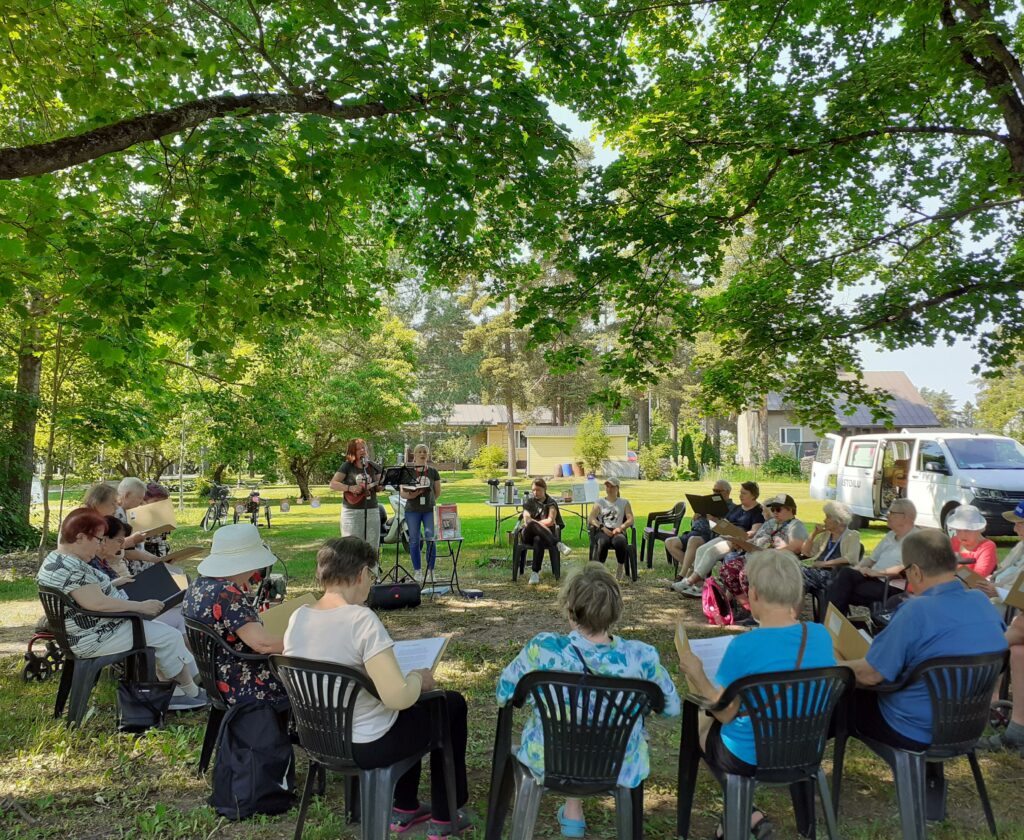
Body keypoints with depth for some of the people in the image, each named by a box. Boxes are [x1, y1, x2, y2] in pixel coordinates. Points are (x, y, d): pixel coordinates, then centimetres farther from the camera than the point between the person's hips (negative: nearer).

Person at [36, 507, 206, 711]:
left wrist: (114, 583, 18)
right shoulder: (69, 567, -25)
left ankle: (173, 691, 12)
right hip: (94, 639, -11)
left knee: (159, 629, 12)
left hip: (88, 633, 11)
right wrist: (140, 606, -23)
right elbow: (97, 603, -31)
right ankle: (191, 692, 9)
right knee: (170, 636, -7)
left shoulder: (57, 559, 9)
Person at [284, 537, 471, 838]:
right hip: (365, 747, -7)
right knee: (452, 704, 16)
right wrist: (419, 678, -9)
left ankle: (404, 809, 39)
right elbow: (398, 697, -31)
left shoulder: (297, 618, -5)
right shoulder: (361, 619, -27)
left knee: (408, 703, 32)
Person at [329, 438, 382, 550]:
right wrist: (350, 488, -19)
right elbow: (333, 484, -6)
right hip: (352, 511, -3)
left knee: (372, 547, 5)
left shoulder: (373, 467, 8)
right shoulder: (347, 466, -2)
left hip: (371, 510, 3)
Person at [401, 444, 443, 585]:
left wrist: (430, 501, 6)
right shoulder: (408, 471, 3)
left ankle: (430, 570, 6)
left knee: (431, 539, -5)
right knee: (414, 540, 3)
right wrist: (410, 495, -19)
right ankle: (417, 571, 13)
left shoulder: (433, 472, 7)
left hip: (429, 510, 1)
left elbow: (438, 492, 14)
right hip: (412, 511, 0)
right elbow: (402, 492, -1)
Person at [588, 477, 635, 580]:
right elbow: (591, 518, 3)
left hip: (617, 531, 0)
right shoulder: (599, 502, 18)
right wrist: (602, 527, -15)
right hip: (602, 531, 0)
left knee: (620, 541, -37)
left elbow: (630, 519, 6)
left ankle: (621, 568, -16)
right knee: (603, 542, -38)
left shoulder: (624, 503, 19)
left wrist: (620, 527, -15)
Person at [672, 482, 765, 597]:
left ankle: (689, 582, -29)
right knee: (701, 550, -16)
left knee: (712, 551, -28)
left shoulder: (758, 511, -1)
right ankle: (700, 586, -26)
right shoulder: (737, 508, 24)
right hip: (726, 536, 8)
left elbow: (755, 531, -14)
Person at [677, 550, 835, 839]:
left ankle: (748, 815, 20)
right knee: (715, 718, 28)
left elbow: (725, 713, -17)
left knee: (702, 720, 24)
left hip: (751, 758, -5)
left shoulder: (744, 646, -28)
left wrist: (697, 676, -2)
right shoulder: (821, 635, -12)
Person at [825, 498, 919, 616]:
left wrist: (877, 572, -21)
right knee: (845, 574, -20)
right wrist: (857, 568, 5)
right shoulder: (890, 535, 21)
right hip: (873, 579, 8)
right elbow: (872, 558, 25)